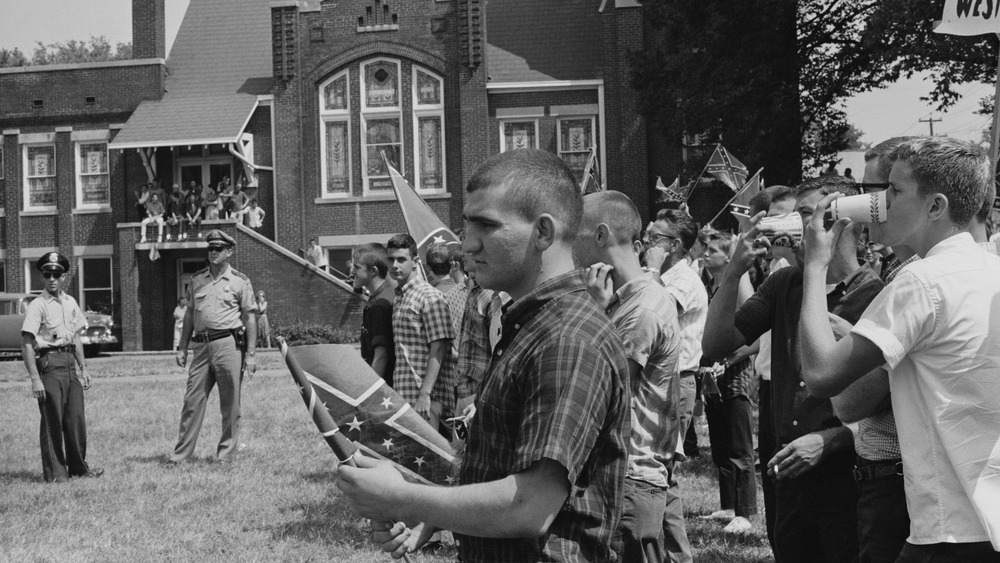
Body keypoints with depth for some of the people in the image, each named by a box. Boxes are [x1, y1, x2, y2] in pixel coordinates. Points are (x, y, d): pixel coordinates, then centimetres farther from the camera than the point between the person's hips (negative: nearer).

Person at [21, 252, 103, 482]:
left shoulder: (70, 302, 13)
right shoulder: (37, 306, -8)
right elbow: (27, 344, -12)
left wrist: (83, 368, 17)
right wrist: (35, 379, -19)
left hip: (71, 362, 6)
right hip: (50, 362, -6)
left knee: (76, 418, 8)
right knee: (52, 420, -4)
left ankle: (78, 467, 18)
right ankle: (54, 472, 3)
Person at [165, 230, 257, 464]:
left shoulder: (240, 281, 3)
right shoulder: (197, 279, 14)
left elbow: (250, 318, 1)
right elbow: (190, 314, 19)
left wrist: (250, 354, -5)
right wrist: (183, 347, 13)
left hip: (229, 345, -3)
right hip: (201, 346, 3)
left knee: (230, 403, 0)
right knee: (192, 400, 2)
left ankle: (226, 454, 8)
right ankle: (181, 453, 5)